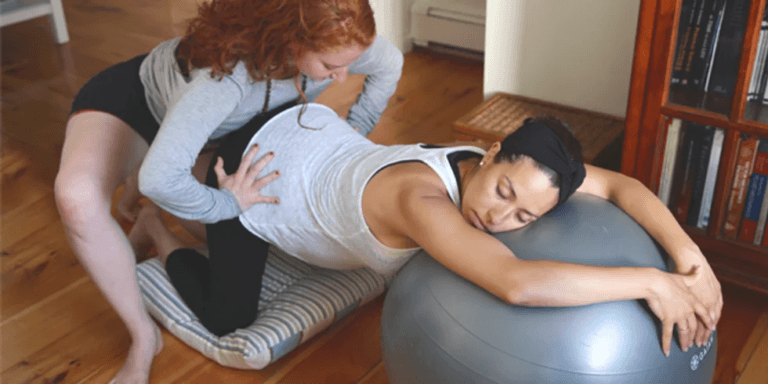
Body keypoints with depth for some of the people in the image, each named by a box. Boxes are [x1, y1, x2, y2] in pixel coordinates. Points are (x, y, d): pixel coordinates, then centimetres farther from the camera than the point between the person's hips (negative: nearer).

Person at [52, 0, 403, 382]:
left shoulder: (334, 39, -27)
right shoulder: (227, 74, -46)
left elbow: (389, 63, -5)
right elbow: (160, 177, -52)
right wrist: (231, 205, -34)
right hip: (130, 97, -6)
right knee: (77, 197, -33)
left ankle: (139, 195, 23)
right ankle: (144, 336, -13)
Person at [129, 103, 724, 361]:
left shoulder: (513, 168, -24)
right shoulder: (421, 198, -46)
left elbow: (618, 183, -19)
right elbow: (517, 283, -61)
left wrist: (686, 253, -34)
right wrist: (651, 282, -53)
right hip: (252, 165, -7)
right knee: (227, 318, 7)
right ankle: (158, 225, 30)